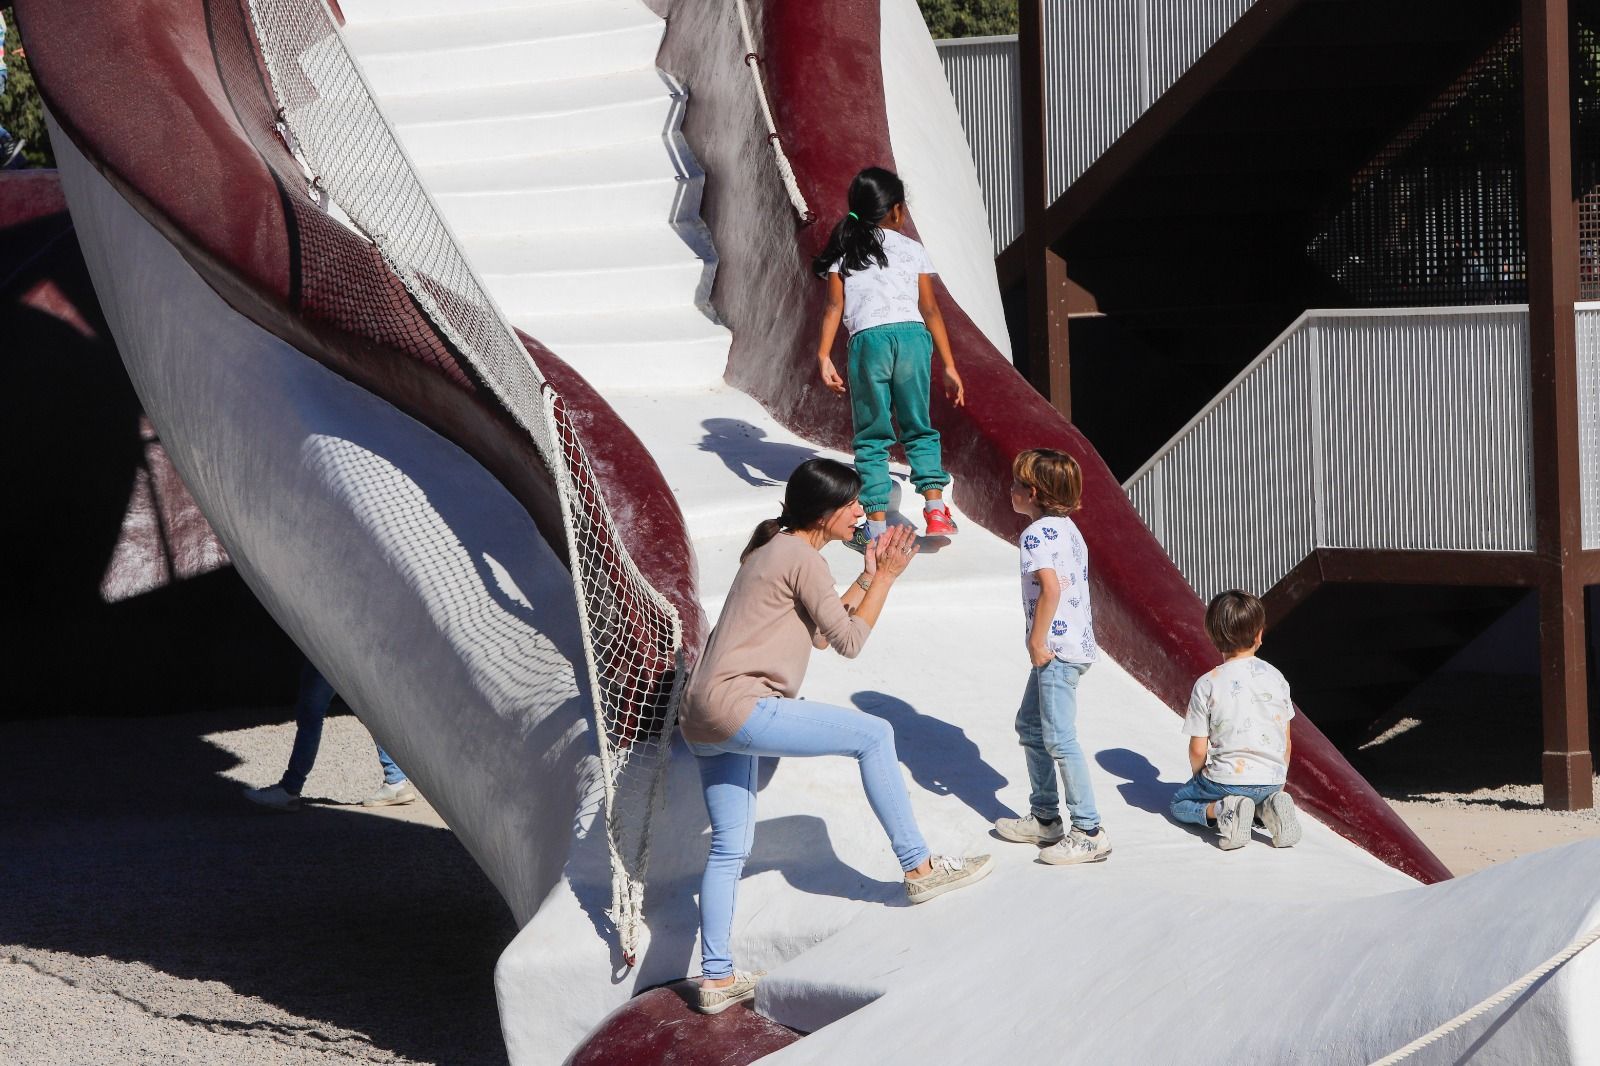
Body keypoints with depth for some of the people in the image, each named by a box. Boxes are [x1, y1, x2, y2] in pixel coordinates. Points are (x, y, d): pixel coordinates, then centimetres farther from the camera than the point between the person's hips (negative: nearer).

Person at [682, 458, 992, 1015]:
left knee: (730, 848, 13)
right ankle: (918, 867, -1)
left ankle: (717, 979, 14)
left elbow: (819, 632, 26)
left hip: (704, 719, 10)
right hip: (739, 704, -10)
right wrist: (886, 577, 3)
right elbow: (849, 641, -5)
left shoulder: (772, 550, 22)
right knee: (873, 735, -6)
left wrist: (868, 576, 22)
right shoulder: (802, 558, -8)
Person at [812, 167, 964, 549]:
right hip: (912, 335, 0)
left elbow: (835, 307, 2)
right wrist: (949, 366, 11)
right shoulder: (912, 250, 13)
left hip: (867, 340, 0)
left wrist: (824, 356, -2)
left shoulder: (844, 252, 13)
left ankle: (876, 525, 1)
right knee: (919, 429, 13)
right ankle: (935, 508, -3)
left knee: (872, 437, 7)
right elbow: (930, 309, 9)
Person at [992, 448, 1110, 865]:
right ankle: (1045, 818, 27)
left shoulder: (1036, 535, -15)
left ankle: (1089, 831, -9)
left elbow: (1051, 588, -27)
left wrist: (1037, 641, -20)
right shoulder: (1066, 528, 15)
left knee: (1059, 739, -9)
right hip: (1076, 641, 11)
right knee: (1030, 725, 20)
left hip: (1056, 648, -11)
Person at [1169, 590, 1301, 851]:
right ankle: (1269, 806, 0)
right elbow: (1287, 743, 7)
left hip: (1226, 778, -4)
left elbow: (1198, 750, -6)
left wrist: (1200, 780, 14)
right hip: (1272, 779, 4)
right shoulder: (1275, 678, 0)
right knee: (1259, 796, 37)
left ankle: (1220, 811, -10)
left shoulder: (1207, 685, -10)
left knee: (1180, 802, 21)